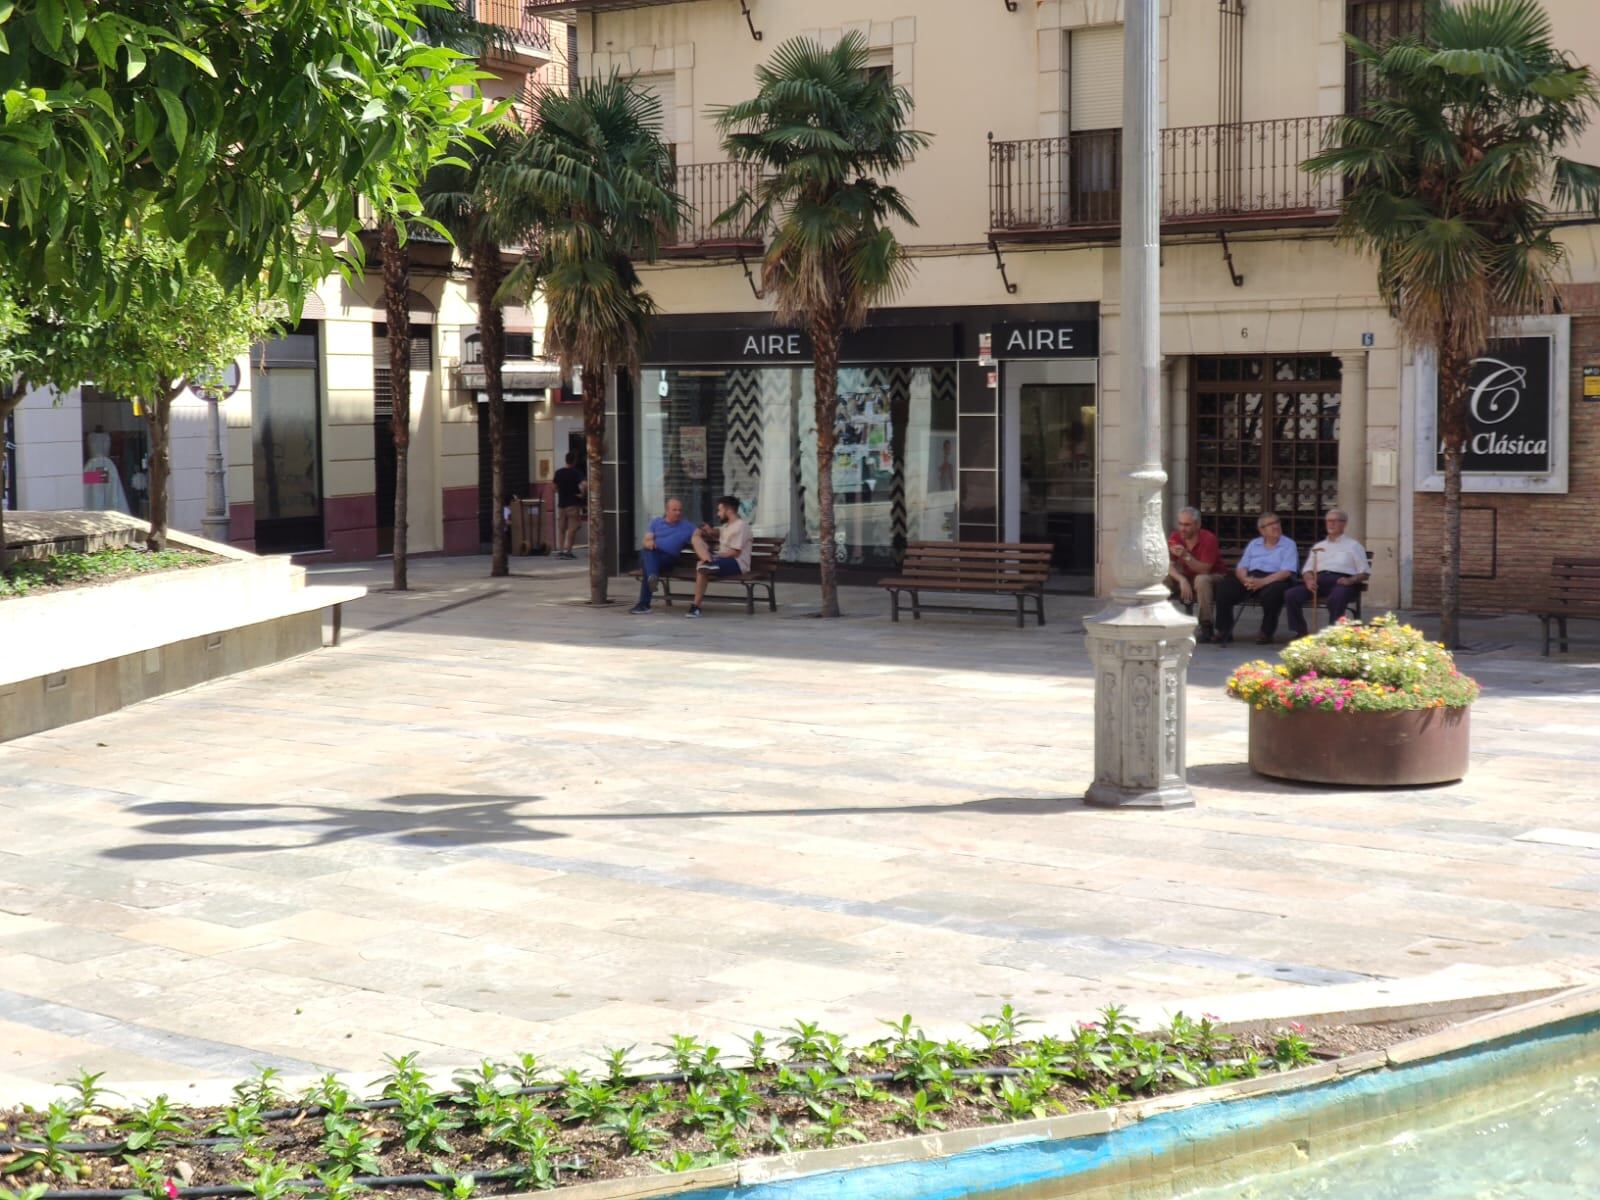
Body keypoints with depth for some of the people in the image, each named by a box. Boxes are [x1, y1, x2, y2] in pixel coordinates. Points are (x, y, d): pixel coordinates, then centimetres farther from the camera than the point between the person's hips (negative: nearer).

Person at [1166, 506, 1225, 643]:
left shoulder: (1209, 538, -21)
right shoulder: (1175, 537, -8)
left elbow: (1204, 570, -26)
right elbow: (1168, 566, -14)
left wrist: (1186, 556, -40)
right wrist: (1182, 580, -32)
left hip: (1213, 577, -4)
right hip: (1188, 577, 4)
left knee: (1201, 580, -38)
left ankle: (1206, 627, -29)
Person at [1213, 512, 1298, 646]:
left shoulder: (1288, 545, 4)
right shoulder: (1254, 544, 19)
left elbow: (1286, 572, -9)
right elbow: (1241, 568, 13)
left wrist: (1262, 582, -23)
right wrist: (1245, 579, -14)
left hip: (1275, 580, -4)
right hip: (1251, 578, 4)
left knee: (1272, 592, -39)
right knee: (1225, 588, -21)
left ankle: (1267, 633, -21)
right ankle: (1224, 631, -13)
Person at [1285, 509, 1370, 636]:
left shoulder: (1353, 545, 18)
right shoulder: (1318, 546, 30)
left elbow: (1364, 573, 11)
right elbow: (1307, 569, 22)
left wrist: (1351, 580, -11)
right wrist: (1308, 580, -3)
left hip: (1341, 581, -4)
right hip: (1319, 580, 4)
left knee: (1336, 597, -42)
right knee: (1292, 594, -25)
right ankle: (1300, 632, -20)